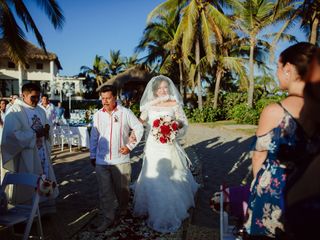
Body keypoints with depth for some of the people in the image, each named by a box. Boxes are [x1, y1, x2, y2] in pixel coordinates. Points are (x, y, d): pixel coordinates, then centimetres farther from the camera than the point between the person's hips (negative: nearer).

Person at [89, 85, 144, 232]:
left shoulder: (125, 113, -4)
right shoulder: (98, 115, 3)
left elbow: (139, 128, 3)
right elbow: (94, 137, 10)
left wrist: (130, 145, -4)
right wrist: (92, 155, 13)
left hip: (121, 160, -2)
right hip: (101, 161, 2)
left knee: (122, 189, 12)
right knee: (105, 192, 5)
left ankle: (120, 213, 34)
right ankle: (108, 219, 19)